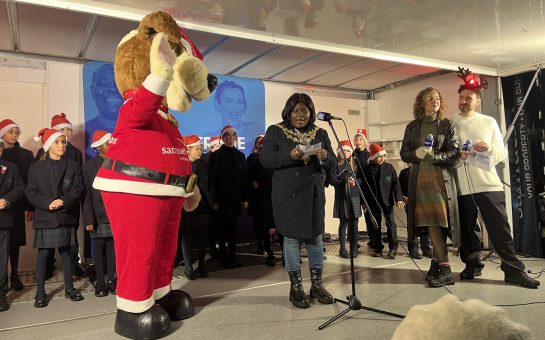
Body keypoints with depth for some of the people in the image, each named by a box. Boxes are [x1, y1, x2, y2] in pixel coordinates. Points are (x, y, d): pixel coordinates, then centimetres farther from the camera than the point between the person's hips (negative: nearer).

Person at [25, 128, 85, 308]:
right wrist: (48, 203, -16)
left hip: (66, 217, 1)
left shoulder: (73, 166, 5)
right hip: (45, 218, 0)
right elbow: (30, 192, 0)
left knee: (65, 252, 8)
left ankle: (69, 288, 19)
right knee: (43, 254, 2)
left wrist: (63, 203, -18)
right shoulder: (36, 168, 5)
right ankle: (40, 292, 13)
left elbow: (77, 190, -3)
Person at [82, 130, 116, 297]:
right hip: (98, 216, -1)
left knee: (112, 247, 6)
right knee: (98, 248, 5)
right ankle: (100, 283, 15)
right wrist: (88, 219, -7)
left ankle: (111, 281, 18)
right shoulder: (89, 166, 3)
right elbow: (86, 194, -1)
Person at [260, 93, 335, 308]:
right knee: (292, 238, 1)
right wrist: (289, 156, -21)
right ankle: (295, 287, 13)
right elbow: (265, 159, -7)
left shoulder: (320, 133, 12)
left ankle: (317, 284, 20)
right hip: (288, 194, -3)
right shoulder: (275, 131, 3)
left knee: (315, 236, 7)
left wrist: (325, 157, -14)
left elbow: (333, 163, 9)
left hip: (314, 193, 4)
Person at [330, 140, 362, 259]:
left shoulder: (354, 165, 12)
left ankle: (354, 248, 13)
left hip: (354, 197, 3)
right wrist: (345, 182, -22)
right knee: (343, 222, -1)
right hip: (341, 197, -3)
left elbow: (360, 179, 5)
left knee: (354, 222, 3)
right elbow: (333, 181, -8)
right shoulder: (336, 165, 1)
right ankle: (342, 249, 7)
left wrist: (355, 181, -17)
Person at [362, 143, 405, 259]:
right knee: (375, 224, 8)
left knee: (390, 223, -3)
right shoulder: (366, 169, 0)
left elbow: (396, 183, -2)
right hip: (373, 202, 1)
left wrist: (399, 198, -12)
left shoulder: (389, 167, 1)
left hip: (387, 200, -1)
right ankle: (378, 248, 18)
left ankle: (393, 248, 6)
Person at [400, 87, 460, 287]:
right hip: (419, 179, 2)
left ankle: (438, 263, -2)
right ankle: (443, 267, 5)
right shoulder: (412, 127, 14)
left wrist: (433, 157, -16)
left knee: (437, 221, -10)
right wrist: (416, 154, -10)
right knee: (430, 222, -2)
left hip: (441, 178, -2)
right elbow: (404, 153, 11)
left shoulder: (447, 125, 8)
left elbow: (454, 153, -1)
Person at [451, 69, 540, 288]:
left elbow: (503, 153, 8)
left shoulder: (489, 122, 10)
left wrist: (489, 148, -12)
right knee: (466, 229, 9)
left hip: (489, 184, 0)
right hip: (461, 187, 0)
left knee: (500, 229, -1)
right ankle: (472, 265, 24)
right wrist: (457, 157, -15)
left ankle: (513, 270, 8)